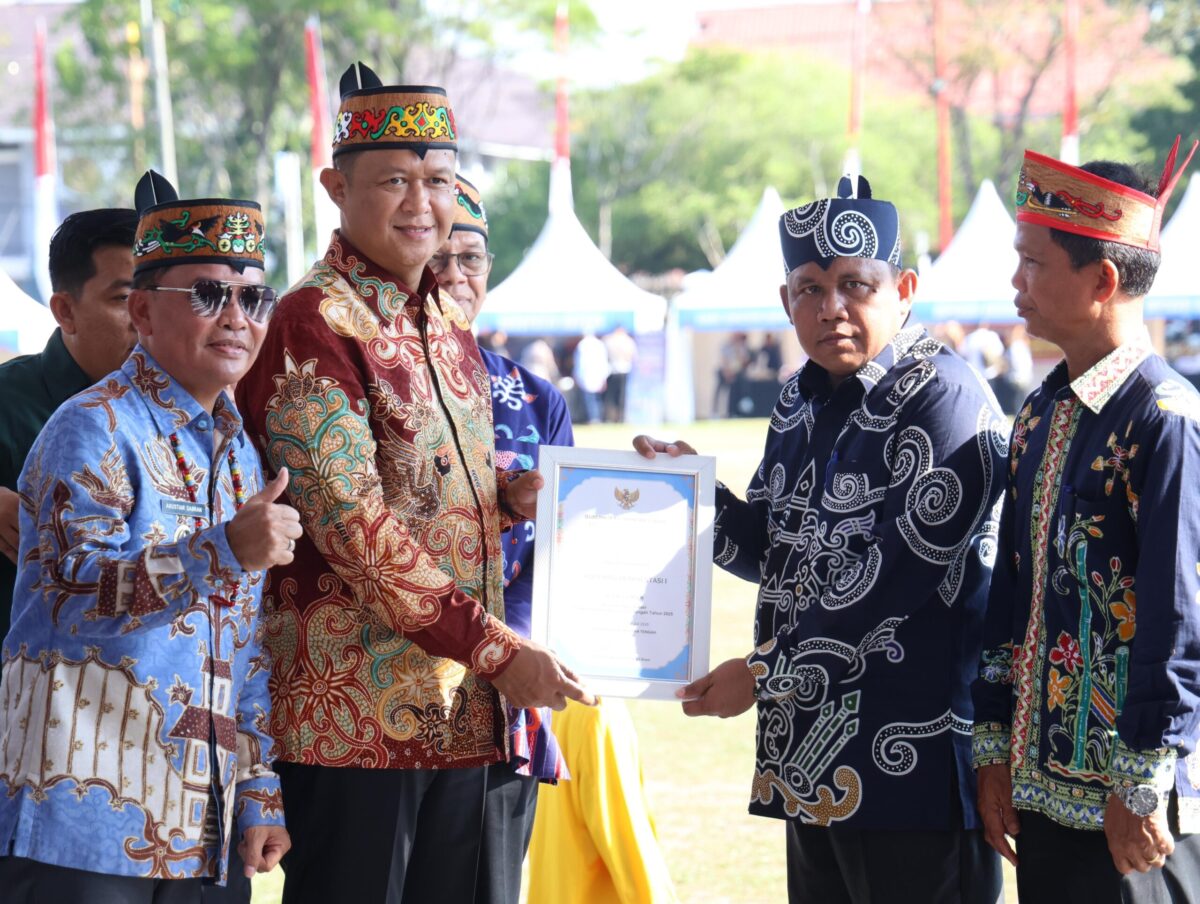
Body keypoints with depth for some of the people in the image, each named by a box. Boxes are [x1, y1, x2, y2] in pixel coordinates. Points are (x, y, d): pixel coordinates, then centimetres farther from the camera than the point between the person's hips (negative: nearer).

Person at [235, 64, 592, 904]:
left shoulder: (449, 322, 15)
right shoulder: (315, 322, -11)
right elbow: (352, 524, -17)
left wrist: (510, 493, 2)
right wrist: (497, 650, -18)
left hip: (460, 705, 8)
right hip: (358, 706, -8)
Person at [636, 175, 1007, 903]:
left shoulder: (941, 394, -13)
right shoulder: (803, 399, 14)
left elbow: (899, 575, -19)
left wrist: (765, 674, -14)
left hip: (909, 757, -8)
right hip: (811, 757, 9)